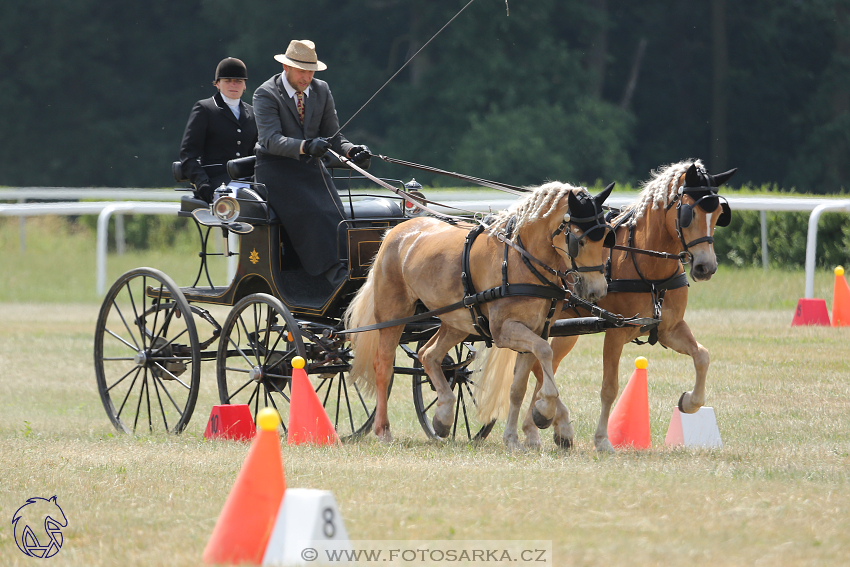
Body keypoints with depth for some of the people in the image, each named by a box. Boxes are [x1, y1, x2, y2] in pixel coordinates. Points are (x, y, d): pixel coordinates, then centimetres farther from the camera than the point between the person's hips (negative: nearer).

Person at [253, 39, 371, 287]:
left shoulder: (322, 91, 9)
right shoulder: (265, 94, -9)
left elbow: (331, 134, 10)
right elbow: (271, 139, -22)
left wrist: (351, 150, -13)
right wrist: (306, 146, -39)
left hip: (310, 165, 6)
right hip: (275, 167, -5)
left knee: (332, 211, -19)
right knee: (309, 213, -29)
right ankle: (336, 276, -36)